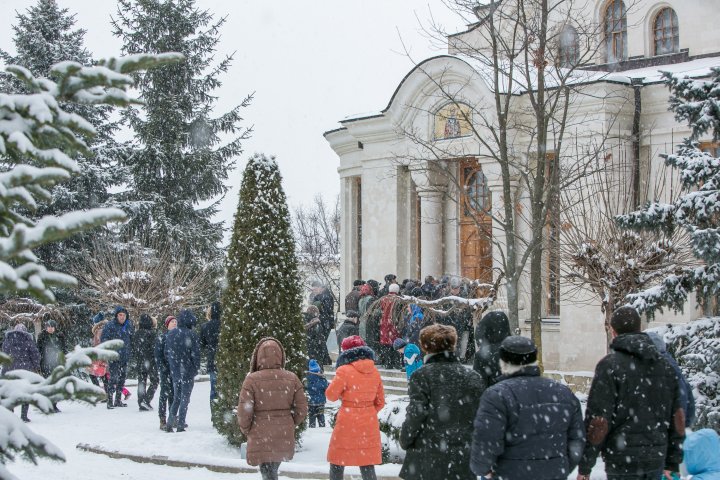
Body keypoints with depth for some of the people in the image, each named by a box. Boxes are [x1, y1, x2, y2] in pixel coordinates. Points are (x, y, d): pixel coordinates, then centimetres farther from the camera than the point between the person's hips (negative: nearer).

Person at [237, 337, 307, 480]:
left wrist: (246, 430, 6)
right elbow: (302, 410, 0)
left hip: (261, 438, -4)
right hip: (285, 437, 4)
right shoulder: (292, 379, -4)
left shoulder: (252, 380, -14)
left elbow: (244, 412, -13)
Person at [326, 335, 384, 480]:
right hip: (369, 425, 5)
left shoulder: (344, 371, -12)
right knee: (367, 467, 8)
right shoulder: (374, 372, 4)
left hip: (347, 424, -5)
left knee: (337, 464, 7)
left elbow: (331, 395, -5)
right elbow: (380, 402, 9)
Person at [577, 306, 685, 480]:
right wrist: (672, 463, 18)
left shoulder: (610, 365, -9)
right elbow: (677, 418, 11)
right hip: (656, 460, 6)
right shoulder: (664, 364, 10)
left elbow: (598, 421, -13)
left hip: (623, 461, -6)